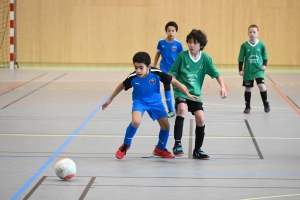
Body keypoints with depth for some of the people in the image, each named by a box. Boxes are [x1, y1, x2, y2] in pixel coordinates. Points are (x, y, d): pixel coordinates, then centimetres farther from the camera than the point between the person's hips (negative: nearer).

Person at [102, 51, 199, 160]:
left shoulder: (156, 73, -29)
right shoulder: (133, 77, -27)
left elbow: (174, 81, -18)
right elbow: (121, 86, -6)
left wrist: (188, 94, -20)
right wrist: (110, 99, 4)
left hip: (155, 101, 2)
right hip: (140, 101, -2)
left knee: (166, 126, 6)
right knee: (135, 121, -29)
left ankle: (160, 149, 35)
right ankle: (126, 145, -2)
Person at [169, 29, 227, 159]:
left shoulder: (206, 58, -3)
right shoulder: (182, 56, -9)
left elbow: (216, 74, -4)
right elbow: (172, 73, -2)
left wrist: (223, 87, -20)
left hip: (195, 93, 3)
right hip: (181, 91, -3)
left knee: (200, 119, -8)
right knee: (182, 109, -32)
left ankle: (197, 150, 13)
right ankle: (177, 144, -28)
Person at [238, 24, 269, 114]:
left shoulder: (261, 45, -2)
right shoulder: (244, 45, -3)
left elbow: (265, 57, 10)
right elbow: (241, 59, 3)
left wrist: (264, 65, -5)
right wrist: (240, 70, -2)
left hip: (258, 70, -1)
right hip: (248, 71, 1)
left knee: (261, 86, -16)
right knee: (248, 88, 8)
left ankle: (266, 104, 5)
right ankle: (247, 107, 23)